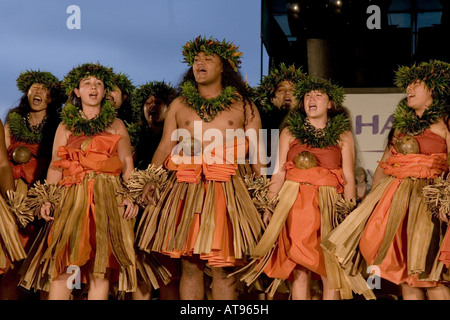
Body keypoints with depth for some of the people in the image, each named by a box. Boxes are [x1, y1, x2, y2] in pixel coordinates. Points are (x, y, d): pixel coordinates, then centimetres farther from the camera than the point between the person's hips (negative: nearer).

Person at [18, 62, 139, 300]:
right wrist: (47, 198, -4)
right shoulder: (66, 126, 18)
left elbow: (127, 163, 9)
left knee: (100, 267, -7)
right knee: (62, 263, -12)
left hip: (108, 199, 0)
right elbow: (55, 166, 10)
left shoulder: (116, 125, 17)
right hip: (71, 198, 0)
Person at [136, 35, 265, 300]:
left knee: (223, 268, -4)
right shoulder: (179, 105, 16)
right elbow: (165, 147, 11)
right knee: (189, 265, 2)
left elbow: (257, 152, 6)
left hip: (226, 190, -2)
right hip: (185, 190, 2)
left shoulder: (243, 106, 11)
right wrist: (150, 180, -3)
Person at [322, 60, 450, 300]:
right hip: (394, 199, 6)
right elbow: (383, 165, 22)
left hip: (427, 199, -6)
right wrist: (370, 203, 15)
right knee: (402, 271, 2)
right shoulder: (401, 125, 20)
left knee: (428, 274, -13)